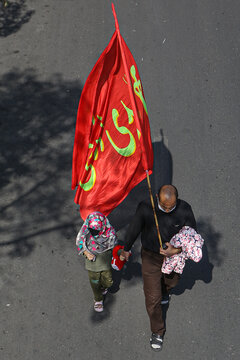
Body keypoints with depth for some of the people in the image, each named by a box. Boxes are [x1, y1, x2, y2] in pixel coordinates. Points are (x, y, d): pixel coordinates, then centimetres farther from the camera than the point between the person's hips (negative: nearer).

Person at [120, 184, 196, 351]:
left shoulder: (184, 209, -24)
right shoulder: (146, 208, -26)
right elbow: (134, 229, -7)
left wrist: (176, 251, -26)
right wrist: (126, 249, 9)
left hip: (174, 256, 2)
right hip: (151, 256, -2)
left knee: (172, 281, 31)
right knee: (152, 298, 2)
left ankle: (165, 290, 69)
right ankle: (157, 331, 26)